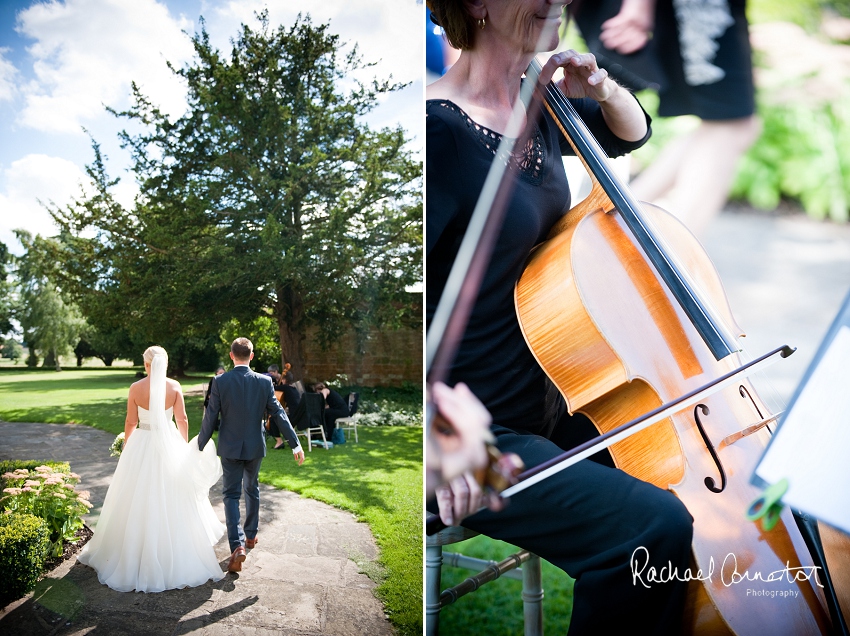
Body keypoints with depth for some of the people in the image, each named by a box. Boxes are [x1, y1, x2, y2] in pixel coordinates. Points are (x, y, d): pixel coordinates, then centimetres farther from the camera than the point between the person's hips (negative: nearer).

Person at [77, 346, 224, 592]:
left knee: (139, 501, 10)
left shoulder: (136, 388, -8)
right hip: (170, 445, 1)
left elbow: (131, 422, -3)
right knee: (171, 502, 12)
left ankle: (136, 555, 20)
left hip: (142, 445, -1)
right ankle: (177, 555, 23)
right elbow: (182, 420, -3)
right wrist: (185, 445, 11)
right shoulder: (174, 386, -6)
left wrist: (126, 445, 13)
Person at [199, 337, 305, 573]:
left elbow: (210, 417, -9)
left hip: (230, 447, -2)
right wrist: (295, 444, -3)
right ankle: (250, 535, 35)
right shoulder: (264, 382, -8)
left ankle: (237, 545, -13)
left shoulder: (220, 381, -11)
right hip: (255, 447, 2)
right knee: (252, 489, 21)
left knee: (231, 494, 3)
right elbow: (278, 414, -7)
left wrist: (200, 446, 3)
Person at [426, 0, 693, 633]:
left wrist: (604, 89, 2)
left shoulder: (538, 107, 7)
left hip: (552, 404, 9)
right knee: (653, 526, -23)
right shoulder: (441, 130, -18)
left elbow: (632, 134, 25)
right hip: (485, 435, -8)